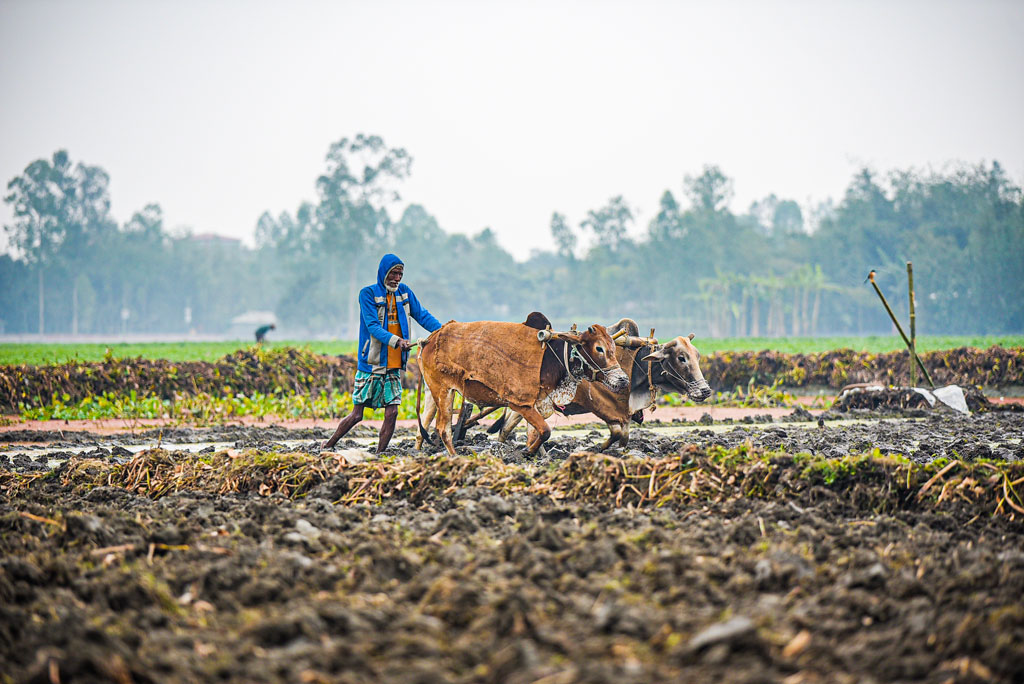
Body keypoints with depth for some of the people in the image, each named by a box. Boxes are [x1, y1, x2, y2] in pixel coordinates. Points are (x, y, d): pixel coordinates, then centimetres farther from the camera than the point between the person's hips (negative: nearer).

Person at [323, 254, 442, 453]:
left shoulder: (404, 292, 9)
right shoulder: (368, 294, -7)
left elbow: (422, 315, 10)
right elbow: (373, 326, -16)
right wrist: (396, 341, -31)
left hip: (394, 366, 5)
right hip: (371, 364, -5)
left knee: (391, 412, -3)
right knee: (357, 415, -1)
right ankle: (327, 447, 17)